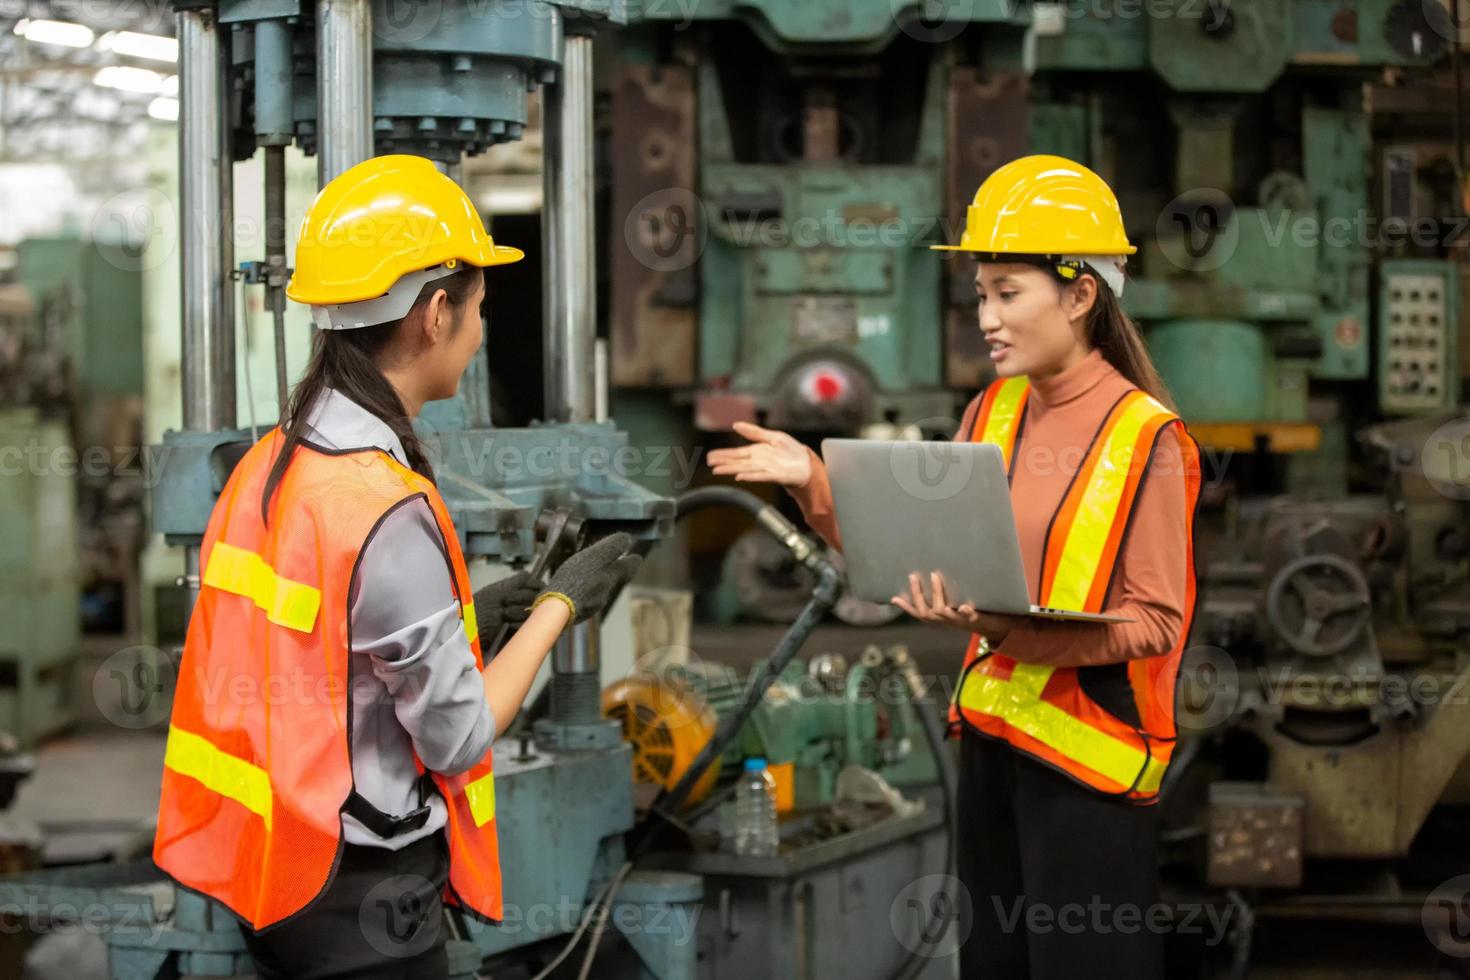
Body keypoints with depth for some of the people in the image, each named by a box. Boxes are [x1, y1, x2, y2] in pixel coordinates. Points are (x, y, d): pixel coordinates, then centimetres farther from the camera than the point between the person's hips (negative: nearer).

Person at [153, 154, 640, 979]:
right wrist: (560, 605, -3)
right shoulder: (389, 512, -22)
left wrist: (462, 615, 11)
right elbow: (459, 738, -14)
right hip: (366, 905, -8)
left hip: (279, 876, 8)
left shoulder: (272, 461, 2)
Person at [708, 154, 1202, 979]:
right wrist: (815, 484, -6)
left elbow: (1156, 622, -17)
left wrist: (1011, 627, -29)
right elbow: (915, 558, 7)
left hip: (1088, 750, -7)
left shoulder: (1148, 438, -14)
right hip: (992, 733, 7)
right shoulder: (993, 413, 6)